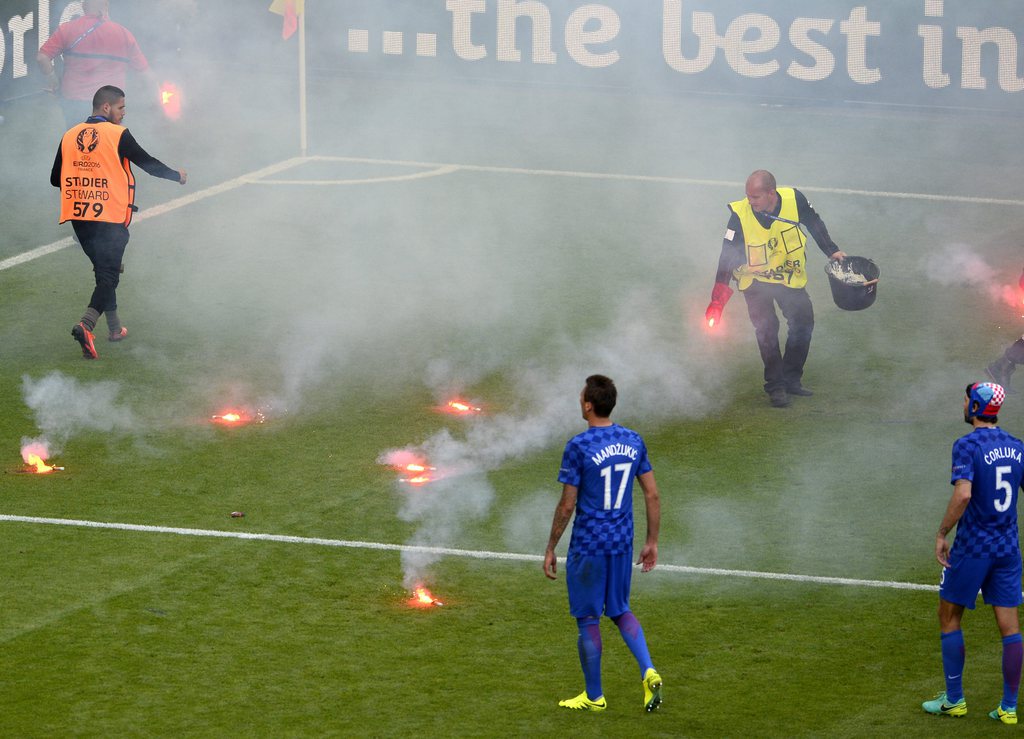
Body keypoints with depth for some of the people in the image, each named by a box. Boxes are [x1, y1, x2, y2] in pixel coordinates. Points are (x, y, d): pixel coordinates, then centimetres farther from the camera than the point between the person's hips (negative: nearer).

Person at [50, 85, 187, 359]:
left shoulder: (69, 136, 7)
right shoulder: (118, 134, -8)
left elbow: (55, 179, 12)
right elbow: (147, 163, -1)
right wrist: (177, 175, 16)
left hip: (79, 218, 5)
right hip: (111, 218, -5)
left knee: (104, 270, 21)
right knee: (109, 274, -4)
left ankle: (115, 328, 29)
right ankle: (86, 324, -24)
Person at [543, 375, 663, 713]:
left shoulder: (579, 447, -15)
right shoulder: (633, 441, 2)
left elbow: (567, 505, -12)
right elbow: (652, 496, 5)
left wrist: (550, 550, -3)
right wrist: (652, 542, 15)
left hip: (588, 546, -6)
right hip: (623, 544, 6)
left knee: (588, 620, 7)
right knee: (620, 610, 21)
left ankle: (594, 697, 16)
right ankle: (648, 671, 1)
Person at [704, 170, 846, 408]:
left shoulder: (794, 199, -20)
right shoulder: (740, 215, -25)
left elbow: (815, 224, 2)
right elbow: (728, 255, -19)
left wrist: (831, 251, 2)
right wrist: (719, 297, -23)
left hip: (790, 278, 3)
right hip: (756, 279, -3)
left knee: (803, 323, 0)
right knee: (766, 328, -12)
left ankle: (791, 379, 16)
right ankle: (775, 386, 0)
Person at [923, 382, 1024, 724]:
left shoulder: (967, 445, -13)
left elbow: (963, 493, -26)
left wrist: (942, 534, -17)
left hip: (972, 548, -5)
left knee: (949, 617, 11)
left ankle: (954, 699, 15)